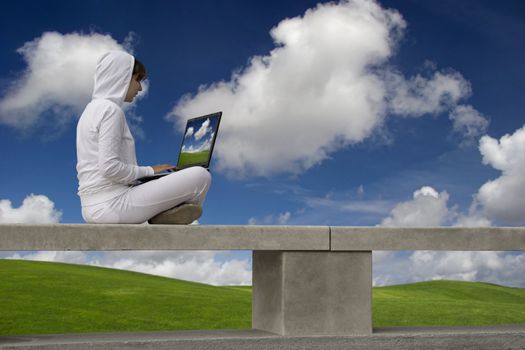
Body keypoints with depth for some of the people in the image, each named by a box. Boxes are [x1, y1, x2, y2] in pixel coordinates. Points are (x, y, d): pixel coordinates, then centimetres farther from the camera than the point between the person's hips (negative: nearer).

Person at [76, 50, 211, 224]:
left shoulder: (92, 109, 19)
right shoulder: (110, 109, -10)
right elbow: (109, 167, -20)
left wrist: (149, 171, 12)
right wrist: (149, 171, -6)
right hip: (111, 204, -10)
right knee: (200, 176, -11)